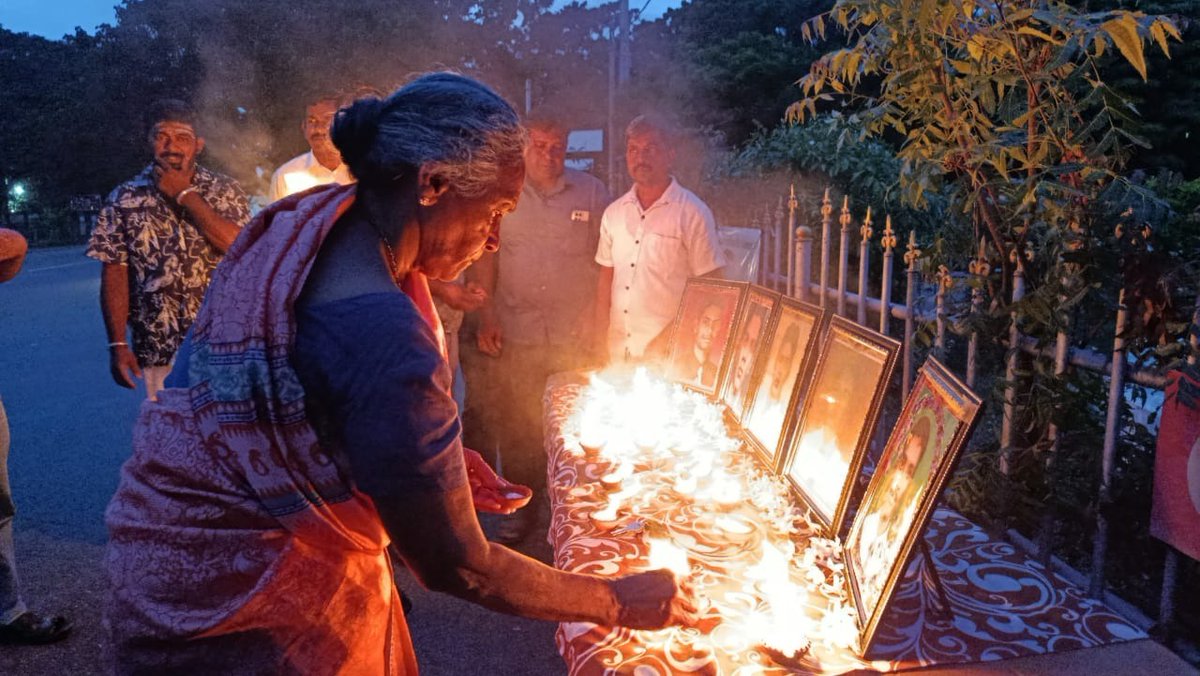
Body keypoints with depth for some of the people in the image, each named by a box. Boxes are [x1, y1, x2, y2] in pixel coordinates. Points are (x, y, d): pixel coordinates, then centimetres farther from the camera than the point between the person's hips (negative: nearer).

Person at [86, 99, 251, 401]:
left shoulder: (225, 191, 2)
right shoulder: (124, 199, 4)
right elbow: (114, 275, 2)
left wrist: (184, 194, -11)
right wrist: (117, 345, -3)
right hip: (159, 353, 1)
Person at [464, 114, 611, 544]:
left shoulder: (591, 193, 4)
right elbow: (484, 255, 4)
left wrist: (596, 314, -3)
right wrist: (486, 315, -3)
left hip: (575, 336, 0)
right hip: (516, 335, 1)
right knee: (517, 427, 7)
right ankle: (523, 506, 22)